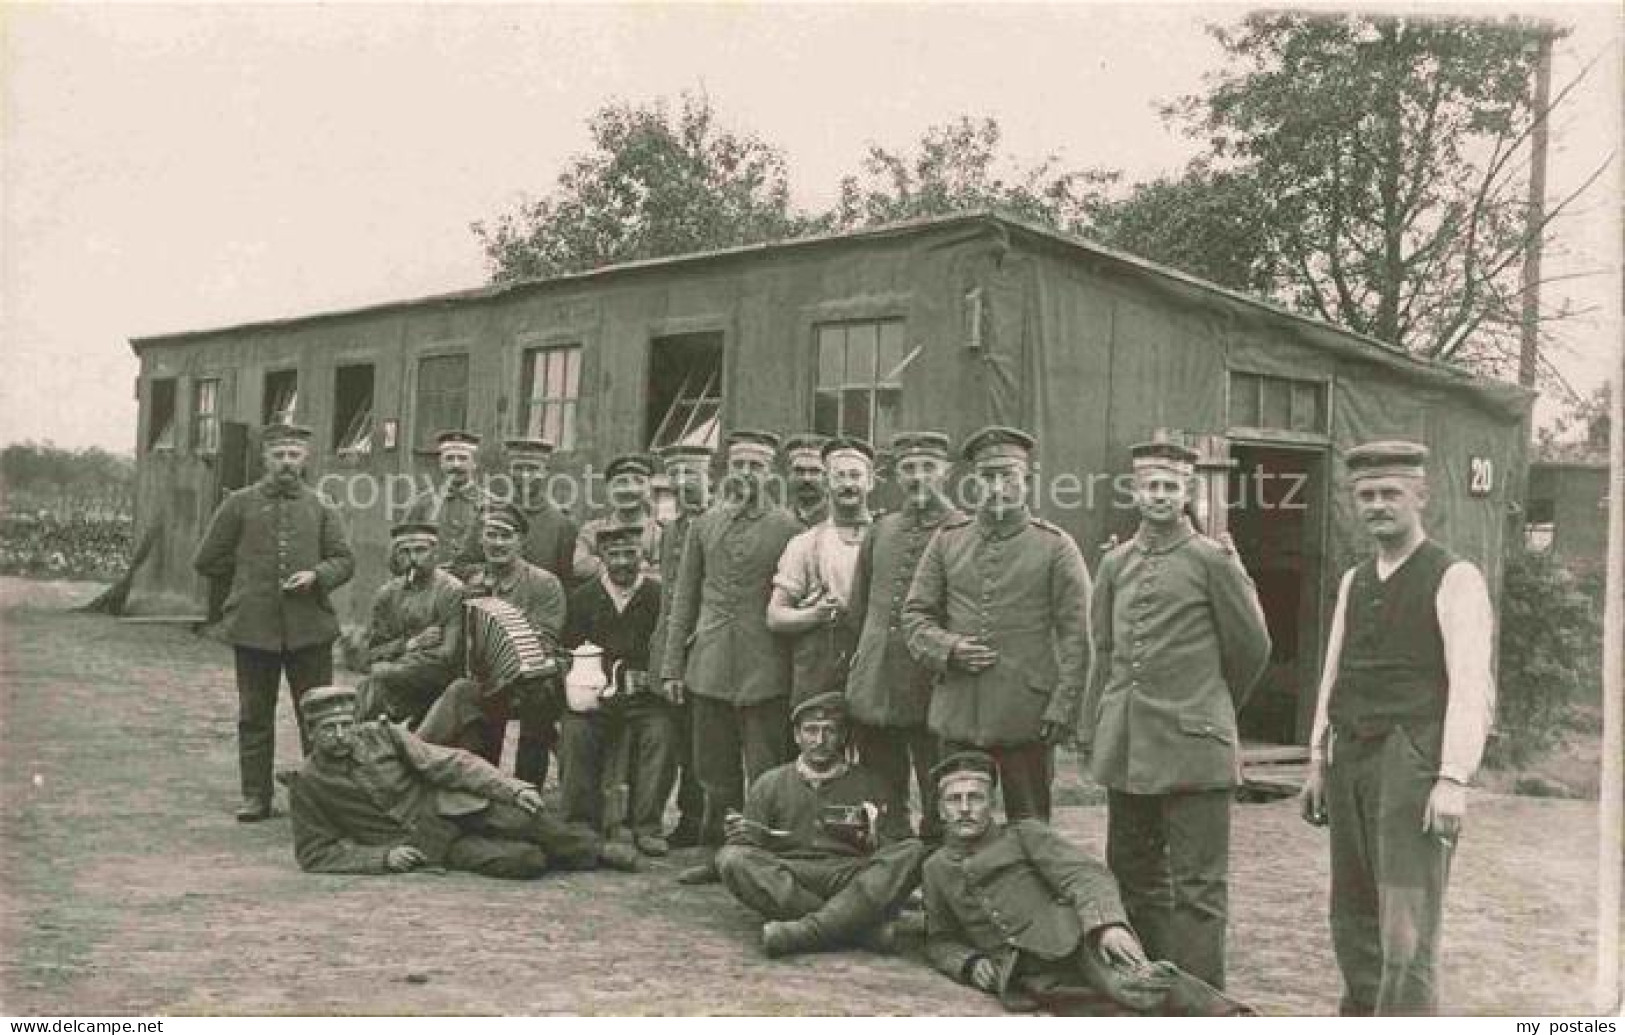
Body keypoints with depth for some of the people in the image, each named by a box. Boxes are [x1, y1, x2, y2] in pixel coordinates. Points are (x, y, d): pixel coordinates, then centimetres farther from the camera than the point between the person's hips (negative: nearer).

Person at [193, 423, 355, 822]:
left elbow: (344, 560, 8)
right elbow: (207, 561, 8)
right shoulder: (239, 505, 4)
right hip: (254, 627, 0)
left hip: (310, 627, 1)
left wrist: (316, 575, -10)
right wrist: (251, 578, 7)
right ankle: (256, 796, 16)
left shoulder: (320, 509, 8)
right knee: (254, 716, 7)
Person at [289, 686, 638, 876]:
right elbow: (314, 854, -2)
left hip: (449, 805, 2)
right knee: (524, 861, -24)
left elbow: (443, 762, -4)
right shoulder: (308, 785, -5)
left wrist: (508, 786, -13)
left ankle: (594, 849, 5)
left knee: (529, 819, -21)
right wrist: (382, 857, -15)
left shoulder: (380, 734, -2)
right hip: (429, 845, -2)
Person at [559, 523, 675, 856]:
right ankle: (581, 825, -15)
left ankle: (647, 827, -20)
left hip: (645, 695, -1)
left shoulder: (659, 595, 5)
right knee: (575, 732, -27)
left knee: (662, 731, -29)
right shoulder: (582, 598, 10)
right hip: (594, 694, 1)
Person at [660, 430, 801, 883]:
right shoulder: (704, 524, 11)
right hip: (709, 666, 3)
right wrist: (673, 666, 7)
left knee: (766, 773, 1)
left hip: (764, 670, -3)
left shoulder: (787, 526, 1)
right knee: (715, 770, 10)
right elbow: (685, 597, 12)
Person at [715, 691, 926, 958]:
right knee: (731, 858, -28)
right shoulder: (770, 783, 18)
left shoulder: (868, 784, 18)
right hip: (785, 881, 0)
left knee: (913, 851, -25)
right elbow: (747, 848, 14)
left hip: (851, 877, 0)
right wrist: (742, 835, -10)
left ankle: (805, 931, -37)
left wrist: (874, 842, -11)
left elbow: (899, 844, 11)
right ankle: (861, 927, -33)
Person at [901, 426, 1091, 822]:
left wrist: (1062, 707, -10)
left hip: (1026, 717, -2)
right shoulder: (948, 538, 8)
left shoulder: (1055, 546, 0)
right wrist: (947, 648, -9)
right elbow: (915, 613, 10)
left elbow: (1075, 637, -3)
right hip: (957, 714, 3)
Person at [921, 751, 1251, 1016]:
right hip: (1032, 980, 2)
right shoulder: (935, 870, 24)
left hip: (1078, 941, -2)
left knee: (1131, 984, -36)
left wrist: (1107, 923, -21)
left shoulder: (1023, 834, 14)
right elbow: (940, 943, 29)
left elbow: (1085, 875, 0)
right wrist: (969, 964, 5)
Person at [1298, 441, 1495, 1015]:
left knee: (1406, 928, -9)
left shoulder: (1455, 579, -5)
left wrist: (1453, 780, -20)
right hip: (1351, 758, 7)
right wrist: (1318, 764, 15)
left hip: (1412, 759, -7)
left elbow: (1472, 687, -12)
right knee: (1352, 918, 13)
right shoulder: (1354, 581, 16)